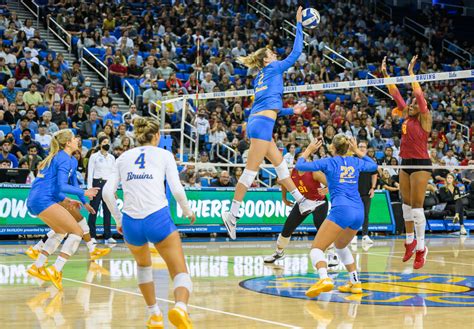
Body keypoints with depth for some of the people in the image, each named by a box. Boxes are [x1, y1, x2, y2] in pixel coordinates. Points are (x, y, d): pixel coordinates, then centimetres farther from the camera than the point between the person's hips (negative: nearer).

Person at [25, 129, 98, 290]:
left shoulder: (55, 156, 23)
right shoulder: (64, 158, -6)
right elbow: (61, 185, -16)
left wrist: (66, 200, 24)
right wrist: (83, 193, -6)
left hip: (34, 201, 10)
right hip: (44, 200, -10)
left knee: (61, 231, 26)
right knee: (77, 232, -7)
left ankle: (37, 266, 21)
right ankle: (56, 271, -17)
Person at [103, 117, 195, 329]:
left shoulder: (124, 157, 17)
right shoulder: (164, 155, 10)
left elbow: (107, 192, 7)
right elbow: (177, 190, -1)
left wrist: (118, 219, 19)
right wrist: (188, 211, 17)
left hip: (131, 223, 3)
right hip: (158, 218, -3)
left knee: (143, 264, 33)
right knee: (181, 273, 2)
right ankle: (180, 307, -30)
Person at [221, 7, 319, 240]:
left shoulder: (260, 78, 25)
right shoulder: (274, 68, 4)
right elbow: (296, 51, 4)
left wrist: (292, 111, 32)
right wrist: (299, 23, 12)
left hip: (257, 122, 10)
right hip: (262, 124, -10)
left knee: (280, 163, 13)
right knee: (251, 170, -10)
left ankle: (301, 202, 19)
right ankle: (233, 213, -11)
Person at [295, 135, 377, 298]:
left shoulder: (329, 162, 4)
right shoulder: (355, 162, 17)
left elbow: (300, 165, 4)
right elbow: (373, 165, 38)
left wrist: (308, 150, 19)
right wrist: (357, 151, 38)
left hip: (341, 210, -6)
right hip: (359, 211, 6)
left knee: (316, 248, -9)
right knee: (340, 246, 30)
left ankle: (325, 279, -38)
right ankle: (355, 283, 23)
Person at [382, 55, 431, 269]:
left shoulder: (423, 120, -6)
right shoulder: (407, 118, 10)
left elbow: (419, 95, -17)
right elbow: (395, 94, 10)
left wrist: (411, 72, -20)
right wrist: (385, 74, 7)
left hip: (420, 164, -7)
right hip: (405, 163, 7)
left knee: (417, 206, -7)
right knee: (406, 204, 12)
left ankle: (421, 247, -2)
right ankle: (410, 240, 25)